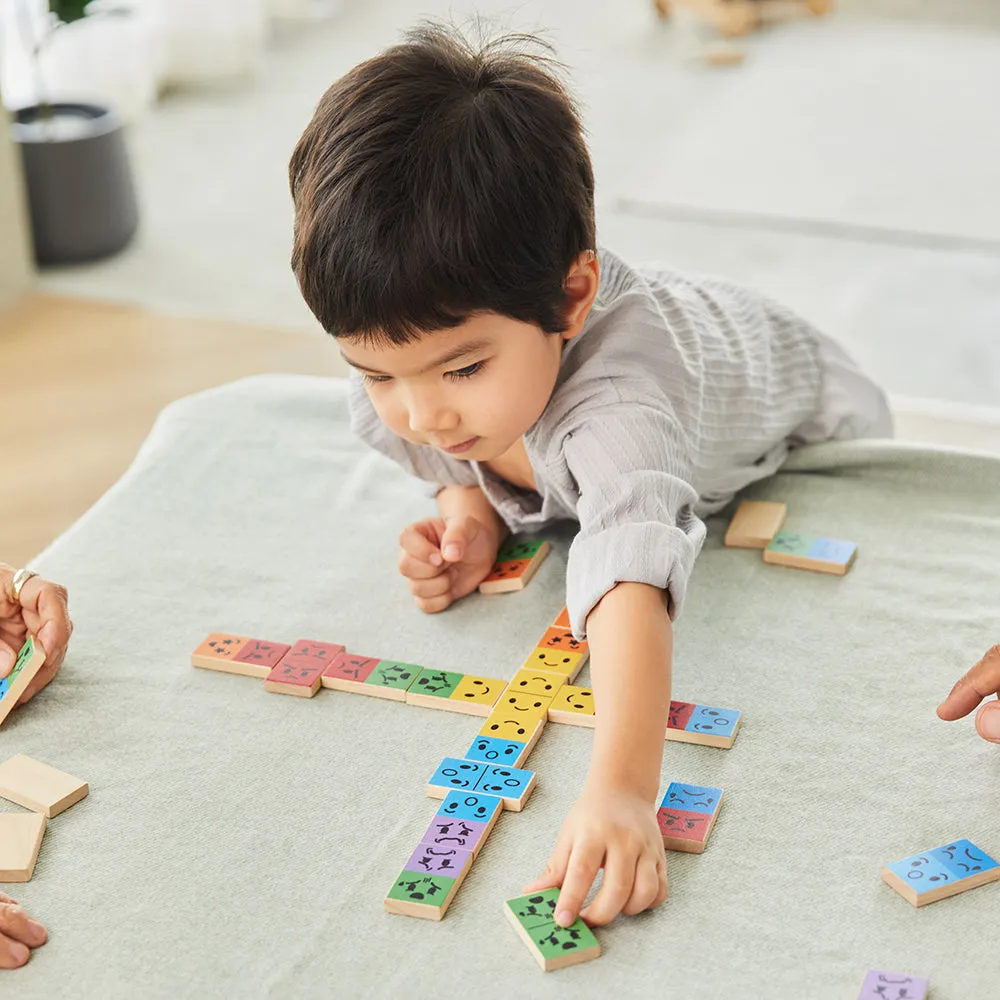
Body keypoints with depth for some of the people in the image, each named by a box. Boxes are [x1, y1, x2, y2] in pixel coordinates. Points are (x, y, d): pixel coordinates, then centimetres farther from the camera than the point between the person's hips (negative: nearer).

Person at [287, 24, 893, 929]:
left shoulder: (613, 396, -55)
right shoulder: (406, 351, -33)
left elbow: (632, 576, -69)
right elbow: (471, 452, -11)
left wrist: (620, 788, -83)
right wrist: (472, 513, -34)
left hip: (799, 438, -3)